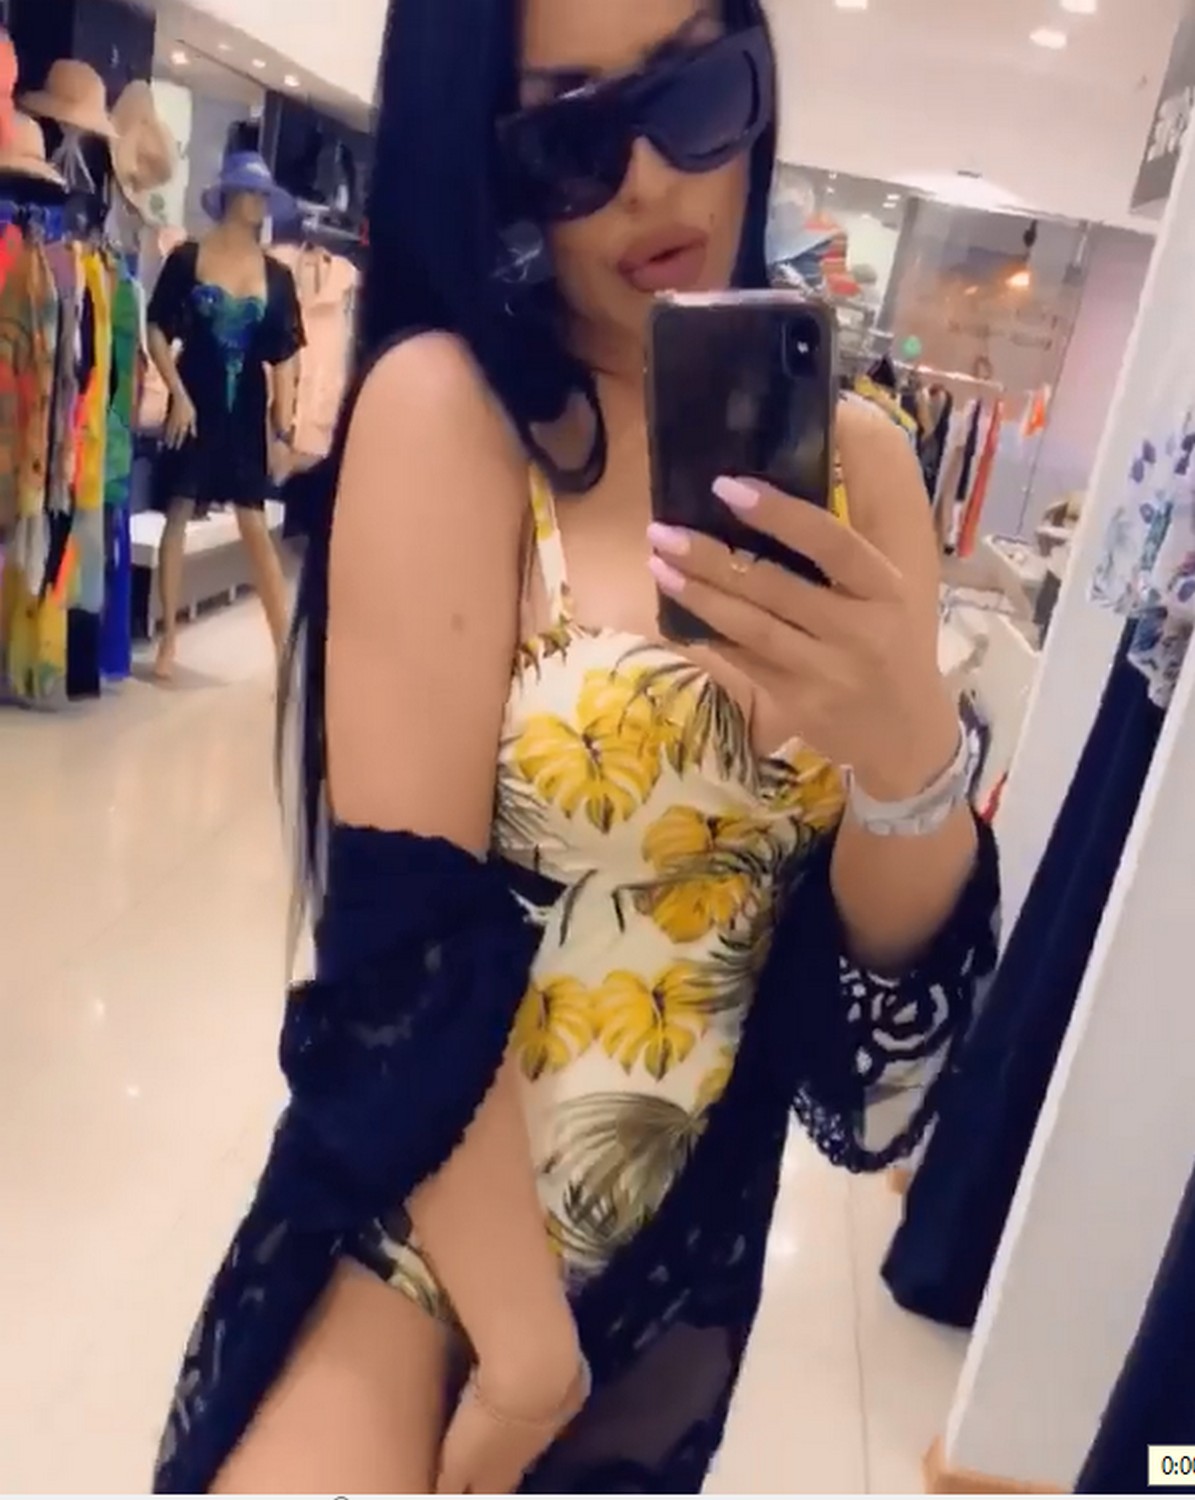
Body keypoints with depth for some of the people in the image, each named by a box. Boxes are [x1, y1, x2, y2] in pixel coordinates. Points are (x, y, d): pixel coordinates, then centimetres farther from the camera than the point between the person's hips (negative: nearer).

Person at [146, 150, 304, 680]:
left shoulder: (276, 274, 3)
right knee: (178, 514, 1)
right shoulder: (187, 258, -2)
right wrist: (178, 394, -11)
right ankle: (168, 640, 11)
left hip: (247, 406, 1)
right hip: (195, 400, -1)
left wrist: (283, 428, -3)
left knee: (256, 527, 1)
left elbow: (285, 356, 2)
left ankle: (287, 647, 3)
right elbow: (157, 331, -1)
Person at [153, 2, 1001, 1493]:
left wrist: (909, 751, -26)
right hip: (421, 1232, -4)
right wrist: (520, 1341, -13)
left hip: (689, 1255, 5)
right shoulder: (446, 404, -17)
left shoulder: (859, 458, -3)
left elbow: (895, 949, -5)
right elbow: (403, 934, -20)